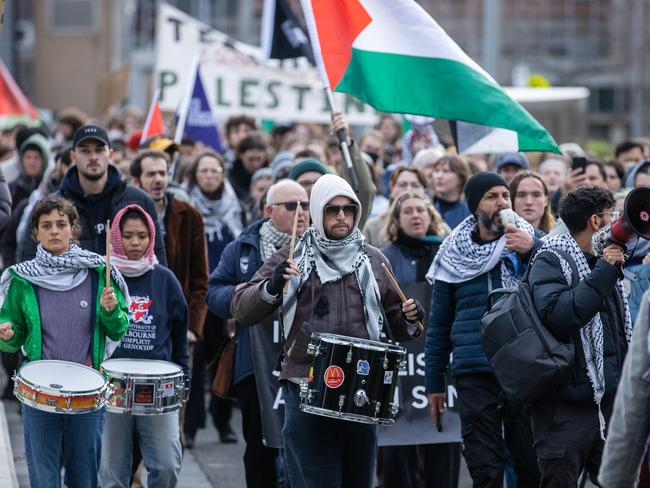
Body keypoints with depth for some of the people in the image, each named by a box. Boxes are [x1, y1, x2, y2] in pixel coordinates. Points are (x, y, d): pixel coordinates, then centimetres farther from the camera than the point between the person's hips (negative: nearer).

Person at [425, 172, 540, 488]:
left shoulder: (530, 241, 7)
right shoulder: (456, 255, 9)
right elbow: (439, 324, 14)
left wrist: (532, 251, -20)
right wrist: (434, 383, 12)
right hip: (475, 375, 1)